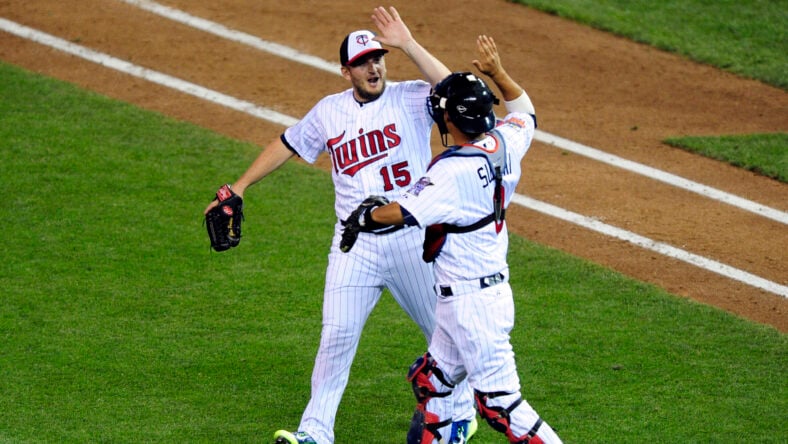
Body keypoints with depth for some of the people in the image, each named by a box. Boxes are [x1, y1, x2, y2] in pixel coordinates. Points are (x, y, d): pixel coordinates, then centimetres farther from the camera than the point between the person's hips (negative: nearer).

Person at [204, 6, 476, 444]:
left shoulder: (410, 99, -5)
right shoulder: (329, 112, 6)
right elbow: (287, 144, 19)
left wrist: (408, 44, -27)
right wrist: (239, 188, 20)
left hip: (413, 239, -2)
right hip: (355, 243, 2)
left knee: (444, 329, 10)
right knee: (337, 335, -4)